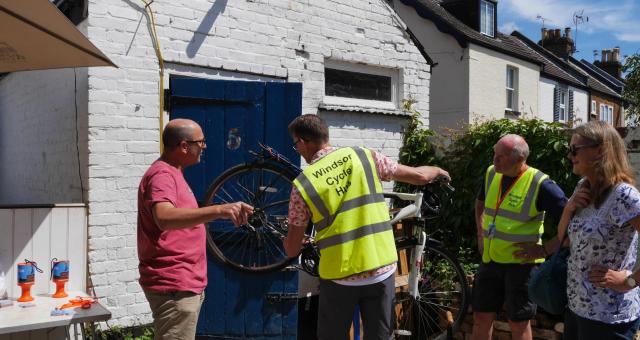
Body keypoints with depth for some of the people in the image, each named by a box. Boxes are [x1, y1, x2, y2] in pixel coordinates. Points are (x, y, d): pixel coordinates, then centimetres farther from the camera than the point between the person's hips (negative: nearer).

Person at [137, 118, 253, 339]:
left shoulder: (171, 173, 16)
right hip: (174, 287, -10)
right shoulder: (162, 175, -17)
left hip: (184, 283, 10)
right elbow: (164, 218, -37)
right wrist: (219, 210, -47)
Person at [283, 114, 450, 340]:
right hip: (382, 271, 2)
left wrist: (288, 243, 24)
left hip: (339, 277, -2)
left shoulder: (303, 184, -7)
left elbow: (293, 250, 0)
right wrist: (438, 171, 29)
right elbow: (419, 177, 6)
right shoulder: (364, 157, -1)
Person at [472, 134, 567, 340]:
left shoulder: (540, 184, -17)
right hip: (490, 259, 6)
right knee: (481, 317, 13)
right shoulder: (491, 174, 2)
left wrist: (545, 249, -18)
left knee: (518, 323, 8)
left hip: (521, 262, -5)